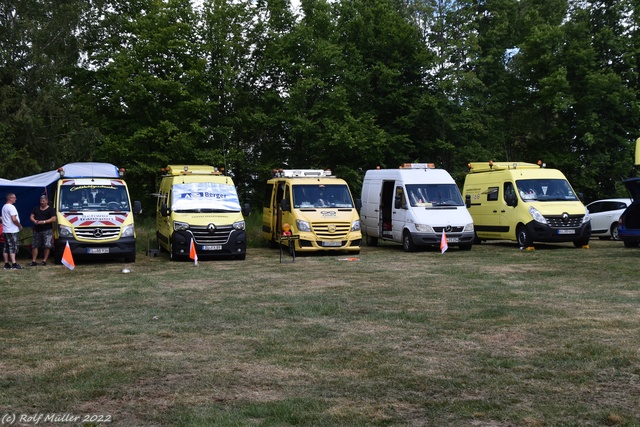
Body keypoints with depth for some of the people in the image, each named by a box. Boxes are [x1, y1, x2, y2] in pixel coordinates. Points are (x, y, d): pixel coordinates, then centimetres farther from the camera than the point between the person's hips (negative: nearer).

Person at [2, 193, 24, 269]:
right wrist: (20, 226, -8)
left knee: (6, 248, 9)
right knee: (13, 248, -9)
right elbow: (14, 219, -22)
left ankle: (6, 264, 11)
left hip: (5, 231, 9)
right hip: (12, 231, -9)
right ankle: (14, 264, -12)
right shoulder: (11, 207, -14)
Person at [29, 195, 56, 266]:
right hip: (37, 230, 4)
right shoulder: (36, 208, 17)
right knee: (34, 246, 3)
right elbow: (31, 216, 14)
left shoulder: (50, 209, 1)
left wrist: (44, 222, -17)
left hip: (47, 231, -4)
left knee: (47, 246, -7)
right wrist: (34, 221, -10)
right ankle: (33, 261, 7)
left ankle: (44, 260, 1)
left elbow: (53, 219, -9)